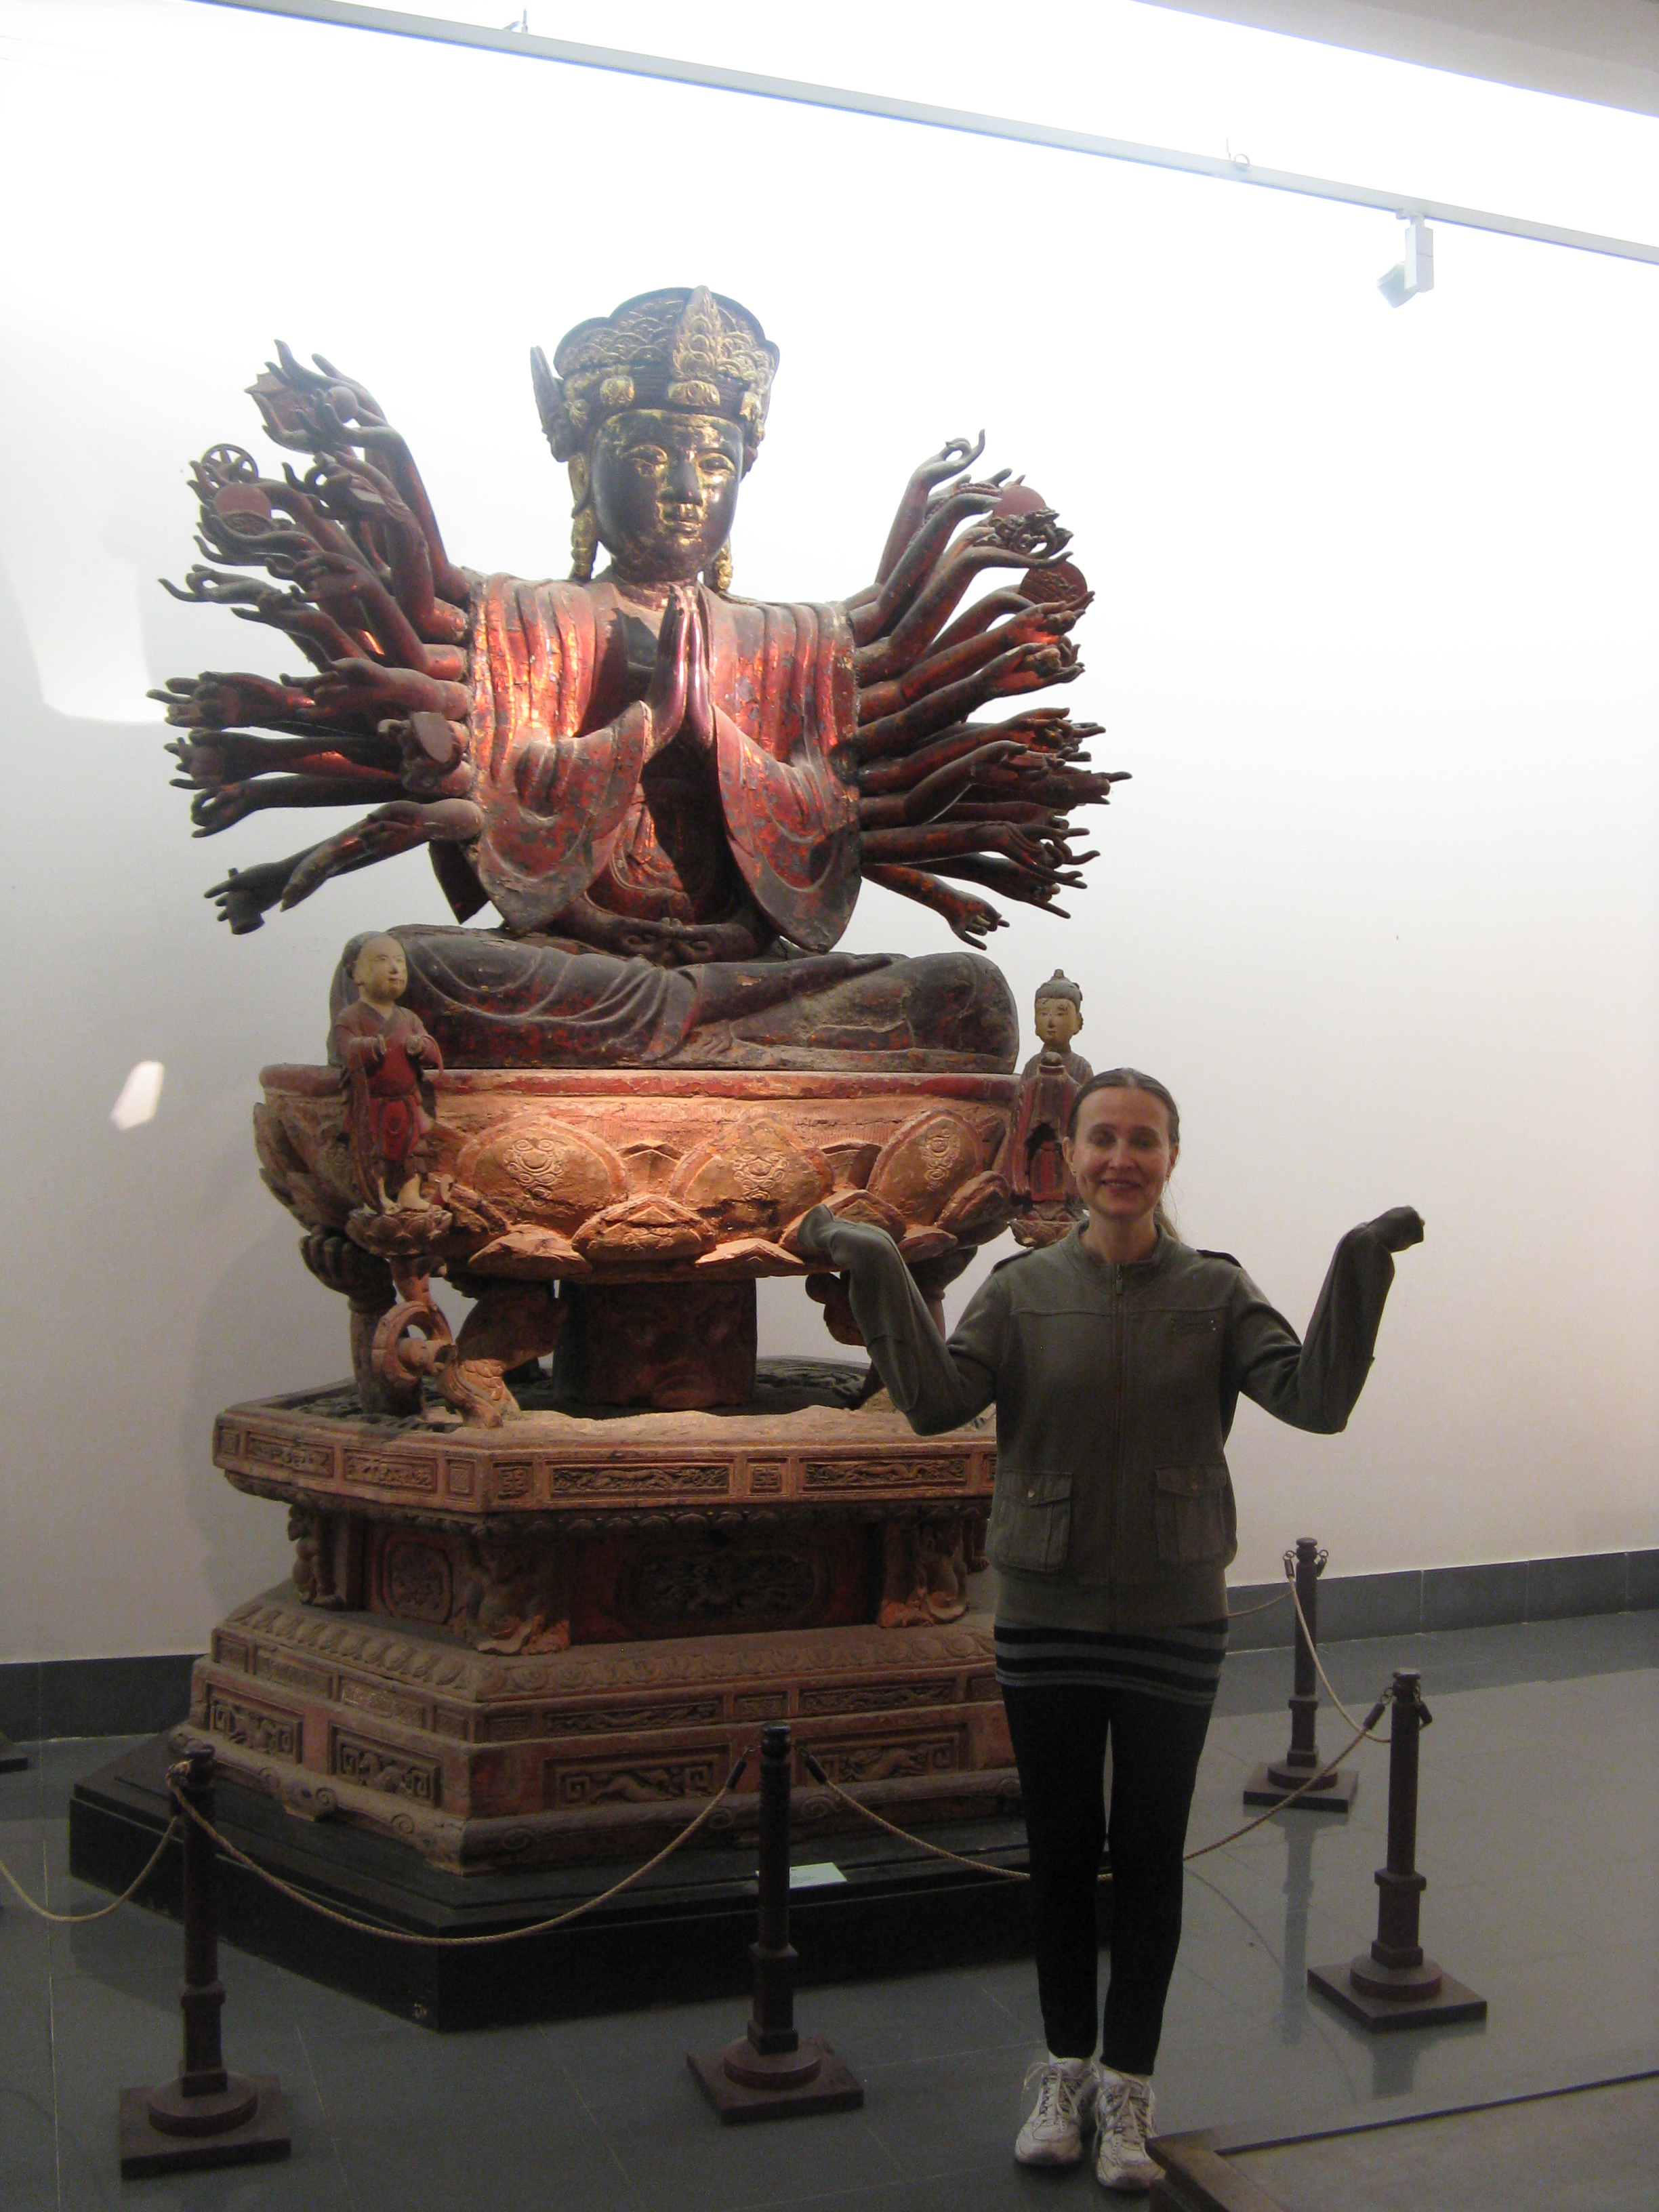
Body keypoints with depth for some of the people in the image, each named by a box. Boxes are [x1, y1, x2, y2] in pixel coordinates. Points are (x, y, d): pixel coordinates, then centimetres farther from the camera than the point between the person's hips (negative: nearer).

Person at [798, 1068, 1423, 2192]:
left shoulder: (1215, 1290, -3)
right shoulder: (1024, 1289, -3)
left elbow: (1316, 1398, -15)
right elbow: (937, 1398, -16)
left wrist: (1359, 1274, -26)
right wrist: (879, 1276, -26)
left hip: (1174, 1617, 0)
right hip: (1047, 1615, 1)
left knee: (1149, 1854, 9)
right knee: (1060, 1848, 13)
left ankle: (1128, 2087, 27)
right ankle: (1066, 2070, 33)